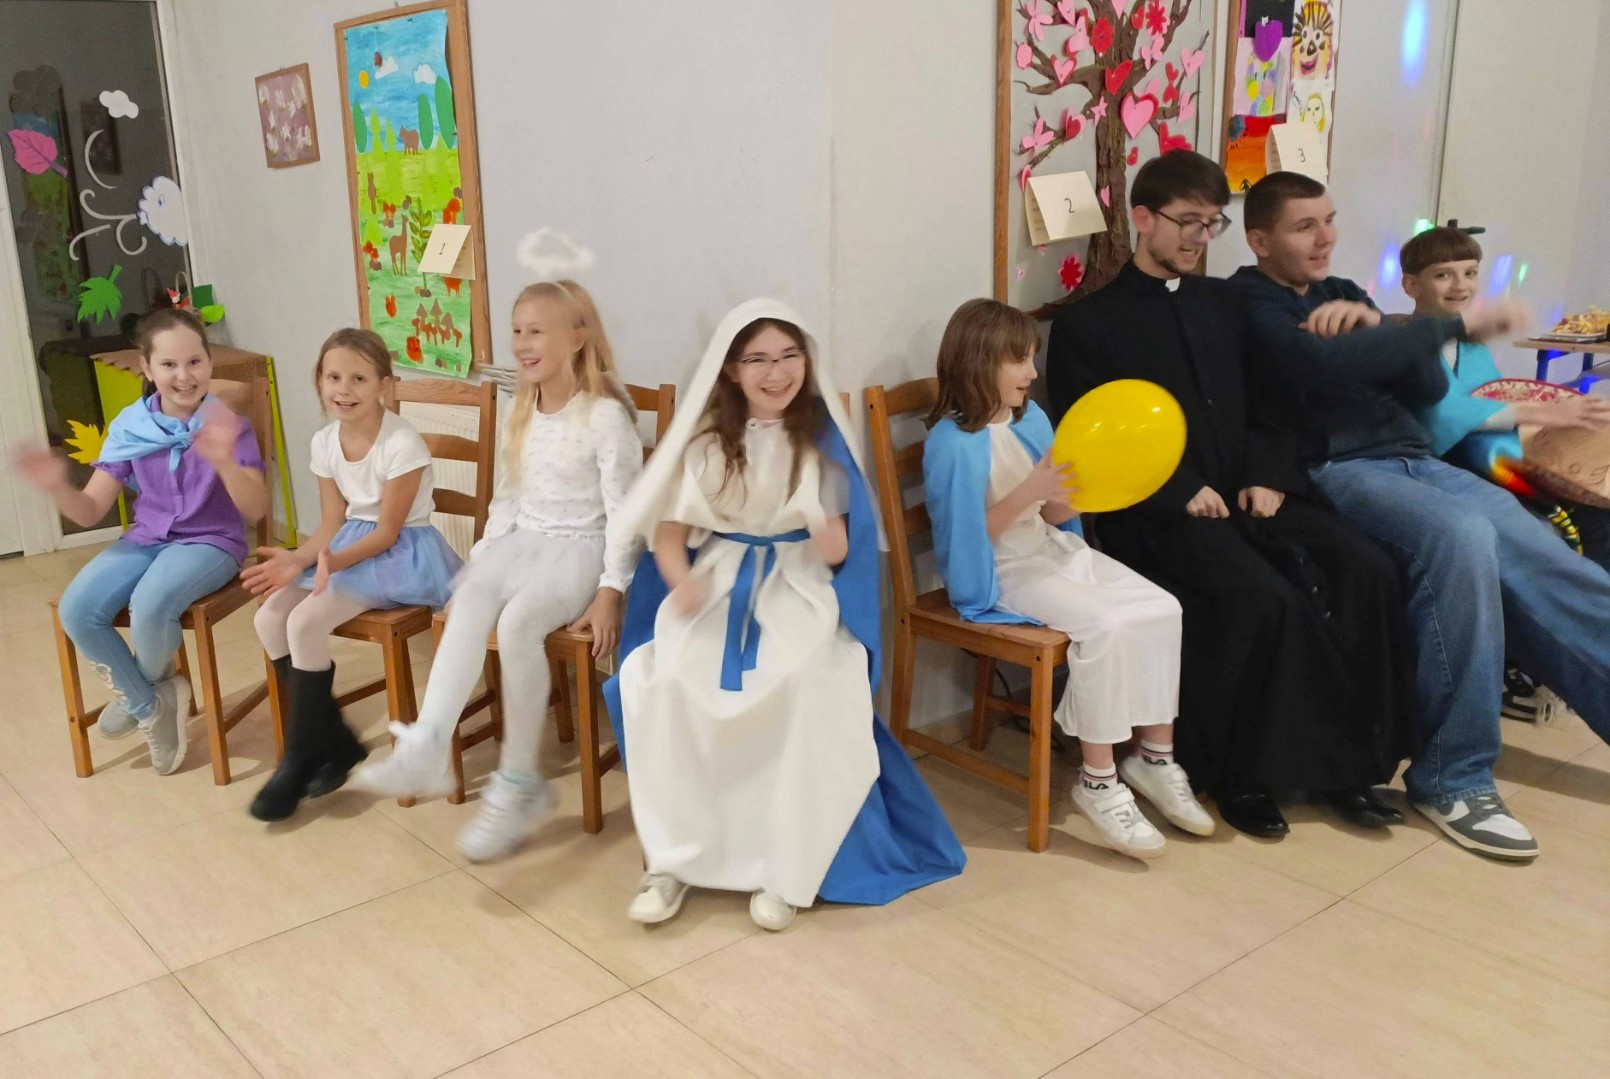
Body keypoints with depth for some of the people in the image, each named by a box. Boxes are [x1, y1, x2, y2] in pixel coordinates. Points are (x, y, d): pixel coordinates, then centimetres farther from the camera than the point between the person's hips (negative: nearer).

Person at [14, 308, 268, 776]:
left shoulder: (229, 427, -10)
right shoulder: (129, 427, 0)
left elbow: (255, 511, -19)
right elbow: (89, 511, 1)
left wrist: (225, 462, -38)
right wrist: (58, 486, -23)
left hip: (211, 543, -4)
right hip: (146, 539, 4)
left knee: (150, 606, -32)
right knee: (76, 610, -21)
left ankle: (138, 694, 4)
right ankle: (151, 706, 3)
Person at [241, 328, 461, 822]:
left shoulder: (401, 444, -21)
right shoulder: (325, 442, 1)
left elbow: (386, 532, -18)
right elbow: (333, 524, 4)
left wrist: (332, 561, -32)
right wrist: (298, 559, -15)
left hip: (401, 553, -8)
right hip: (348, 545, 8)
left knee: (305, 623, -23)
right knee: (269, 617, -10)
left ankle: (301, 758, -5)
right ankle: (335, 742, 0)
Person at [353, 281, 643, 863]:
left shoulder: (606, 414, -9)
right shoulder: (519, 411, 13)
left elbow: (623, 511, -11)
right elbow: (507, 498, 17)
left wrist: (610, 592, -18)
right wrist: (478, 564, 7)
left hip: (579, 550, -6)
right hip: (521, 541, 6)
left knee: (517, 620, -33)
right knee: (469, 601, -27)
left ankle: (518, 783, -21)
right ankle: (425, 747, -39)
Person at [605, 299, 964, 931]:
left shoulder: (823, 439, 4)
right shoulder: (706, 439, 6)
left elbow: (839, 551, 2)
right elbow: (670, 528, 4)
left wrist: (829, 538, -23)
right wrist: (682, 580, -18)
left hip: (798, 586, -1)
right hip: (716, 581, 2)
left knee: (809, 687, -34)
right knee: (663, 680, -29)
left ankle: (785, 864, -18)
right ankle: (673, 857, -13)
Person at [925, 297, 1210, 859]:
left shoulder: (1029, 417, 8)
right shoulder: (953, 441, -15)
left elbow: (1052, 516, 9)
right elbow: (973, 534, -19)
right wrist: (1028, 492, -27)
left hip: (1054, 550, 8)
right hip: (1003, 573, -8)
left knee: (1162, 609, -8)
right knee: (1103, 626, -28)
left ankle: (1153, 755, 2)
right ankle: (1097, 781, -15)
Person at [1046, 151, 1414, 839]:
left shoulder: (1224, 304, 20)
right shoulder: (1087, 326, 0)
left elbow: (1264, 407, 20)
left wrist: (1268, 477, -1)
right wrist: (1180, 495, -15)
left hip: (1245, 495, 6)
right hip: (1156, 515, -6)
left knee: (1366, 571, -17)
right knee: (1265, 599, -31)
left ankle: (1349, 757, -6)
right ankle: (1240, 771, -11)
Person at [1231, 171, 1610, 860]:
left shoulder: (1343, 295, 22)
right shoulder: (1247, 308, -1)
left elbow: (1429, 390, 16)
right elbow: (1327, 365, -21)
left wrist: (1375, 326, -2)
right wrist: (1457, 325, -18)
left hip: (1417, 462, 7)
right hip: (1335, 472, -7)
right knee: (1462, 537, -34)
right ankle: (1452, 776, -25)